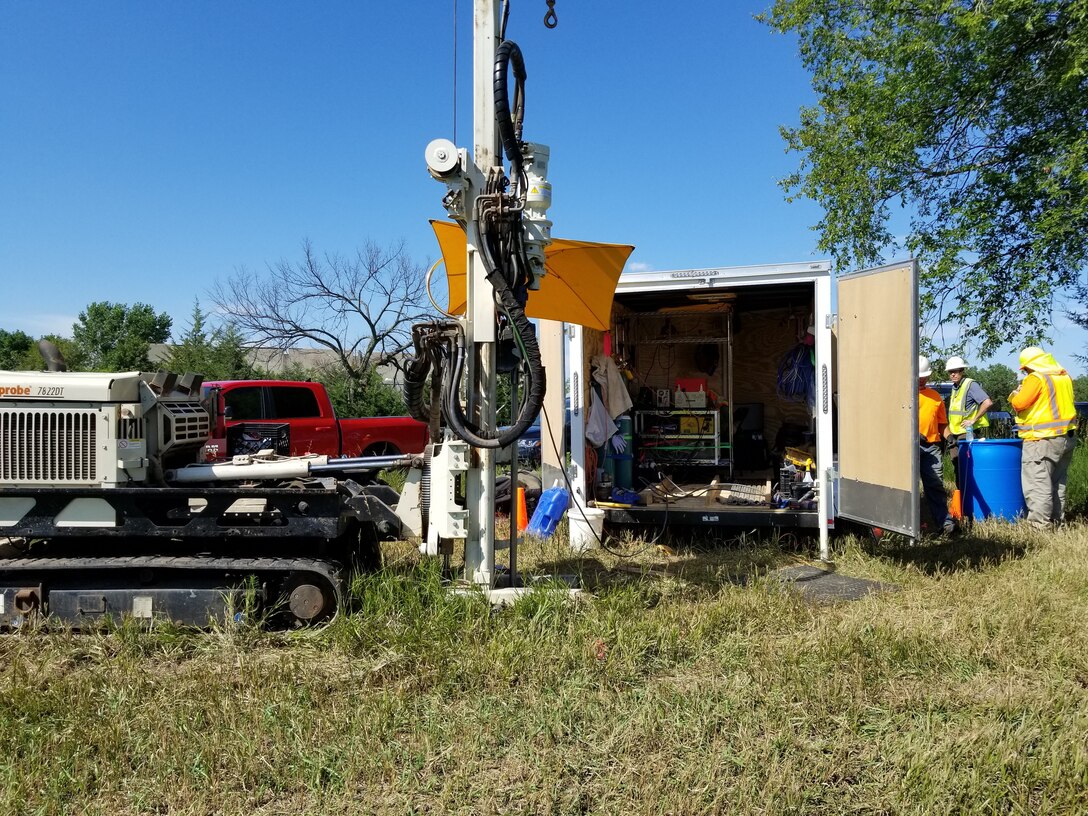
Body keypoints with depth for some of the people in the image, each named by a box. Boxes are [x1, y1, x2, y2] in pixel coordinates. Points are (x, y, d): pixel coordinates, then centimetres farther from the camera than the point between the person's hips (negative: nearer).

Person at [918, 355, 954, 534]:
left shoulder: (935, 396, 19)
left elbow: (942, 422, 23)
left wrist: (948, 436, 5)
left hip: (931, 446, 3)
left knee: (936, 484, 0)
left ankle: (944, 521, 0)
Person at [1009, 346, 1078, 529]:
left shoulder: (1036, 378, -14)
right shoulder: (1065, 376, 11)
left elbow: (1019, 404, -17)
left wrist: (1015, 394, 3)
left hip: (1043, 439, -9)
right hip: (1067, 436, 9)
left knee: (1037, 483, -5)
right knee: (1058, 481, 19)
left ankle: (1040, 524, -6)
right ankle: (1057, 519, 26)